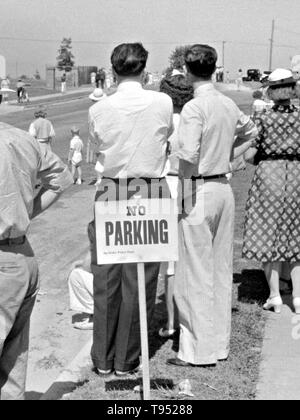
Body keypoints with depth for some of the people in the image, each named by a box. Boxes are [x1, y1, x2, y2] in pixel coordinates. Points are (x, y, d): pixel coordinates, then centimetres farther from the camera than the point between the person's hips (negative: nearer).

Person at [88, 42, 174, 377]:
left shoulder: (98, 110, -2)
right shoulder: (162, 103, -4)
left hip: (110, 192, 1)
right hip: (150, 192, -1)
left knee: (105, 279, 10)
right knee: (139, 280, 7)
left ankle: (103, 360, 21)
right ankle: (126, 361, 17)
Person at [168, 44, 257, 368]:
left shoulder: (194, 108, -14)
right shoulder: (229, 105, 8)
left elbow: (188, 156, -21)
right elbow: (250, 131, 25)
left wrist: (185, 200, -13)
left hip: (200, 190, -7)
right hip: (225, 188, 7)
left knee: (196, 273, 0)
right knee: (221, 269, 14)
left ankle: (199, 350, 8)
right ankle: (220, 343, 25)